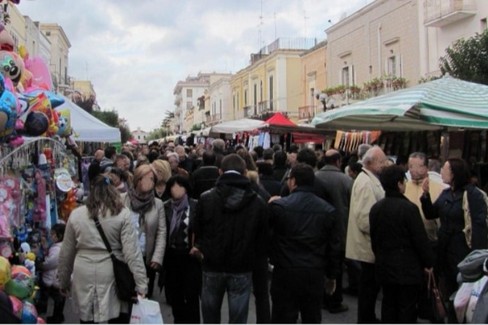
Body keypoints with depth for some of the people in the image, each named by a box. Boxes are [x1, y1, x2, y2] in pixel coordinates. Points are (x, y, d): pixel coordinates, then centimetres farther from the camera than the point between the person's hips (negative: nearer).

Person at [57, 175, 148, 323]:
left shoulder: (75, 214, 5)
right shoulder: (122, 214, -3)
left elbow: (66, 253, 11)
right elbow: (132, 252, -9)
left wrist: (63, 281, 23)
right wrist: (141, 284, -7)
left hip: (84, 275, 2)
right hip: (112, 274, -2)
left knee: (87, 318, 13)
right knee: (118, 317, 10)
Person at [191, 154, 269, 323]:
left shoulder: (205, 198, -7)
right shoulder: (258, 202, -8)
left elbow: (197, 231, 1)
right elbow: (262, 237, -1)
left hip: (212, 265, 1)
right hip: (242, 267, -1)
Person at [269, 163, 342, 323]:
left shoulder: (278, 206, -9)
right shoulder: (328, 210, 2)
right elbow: (334, 247, 5)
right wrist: (332, 276, 16)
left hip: (285, 273, -3)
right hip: (315, 274, 3)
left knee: (283, 320, 6)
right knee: (312, 320, 16)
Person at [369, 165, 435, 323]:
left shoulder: (376, 208, 2)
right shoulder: (409, 208, -18)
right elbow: (421, 239, -15)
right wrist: (428, 262, -3)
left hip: (384, 265, 6)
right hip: (408, 267, -6)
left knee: (388, 303, 16)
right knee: (407, 307, 3)